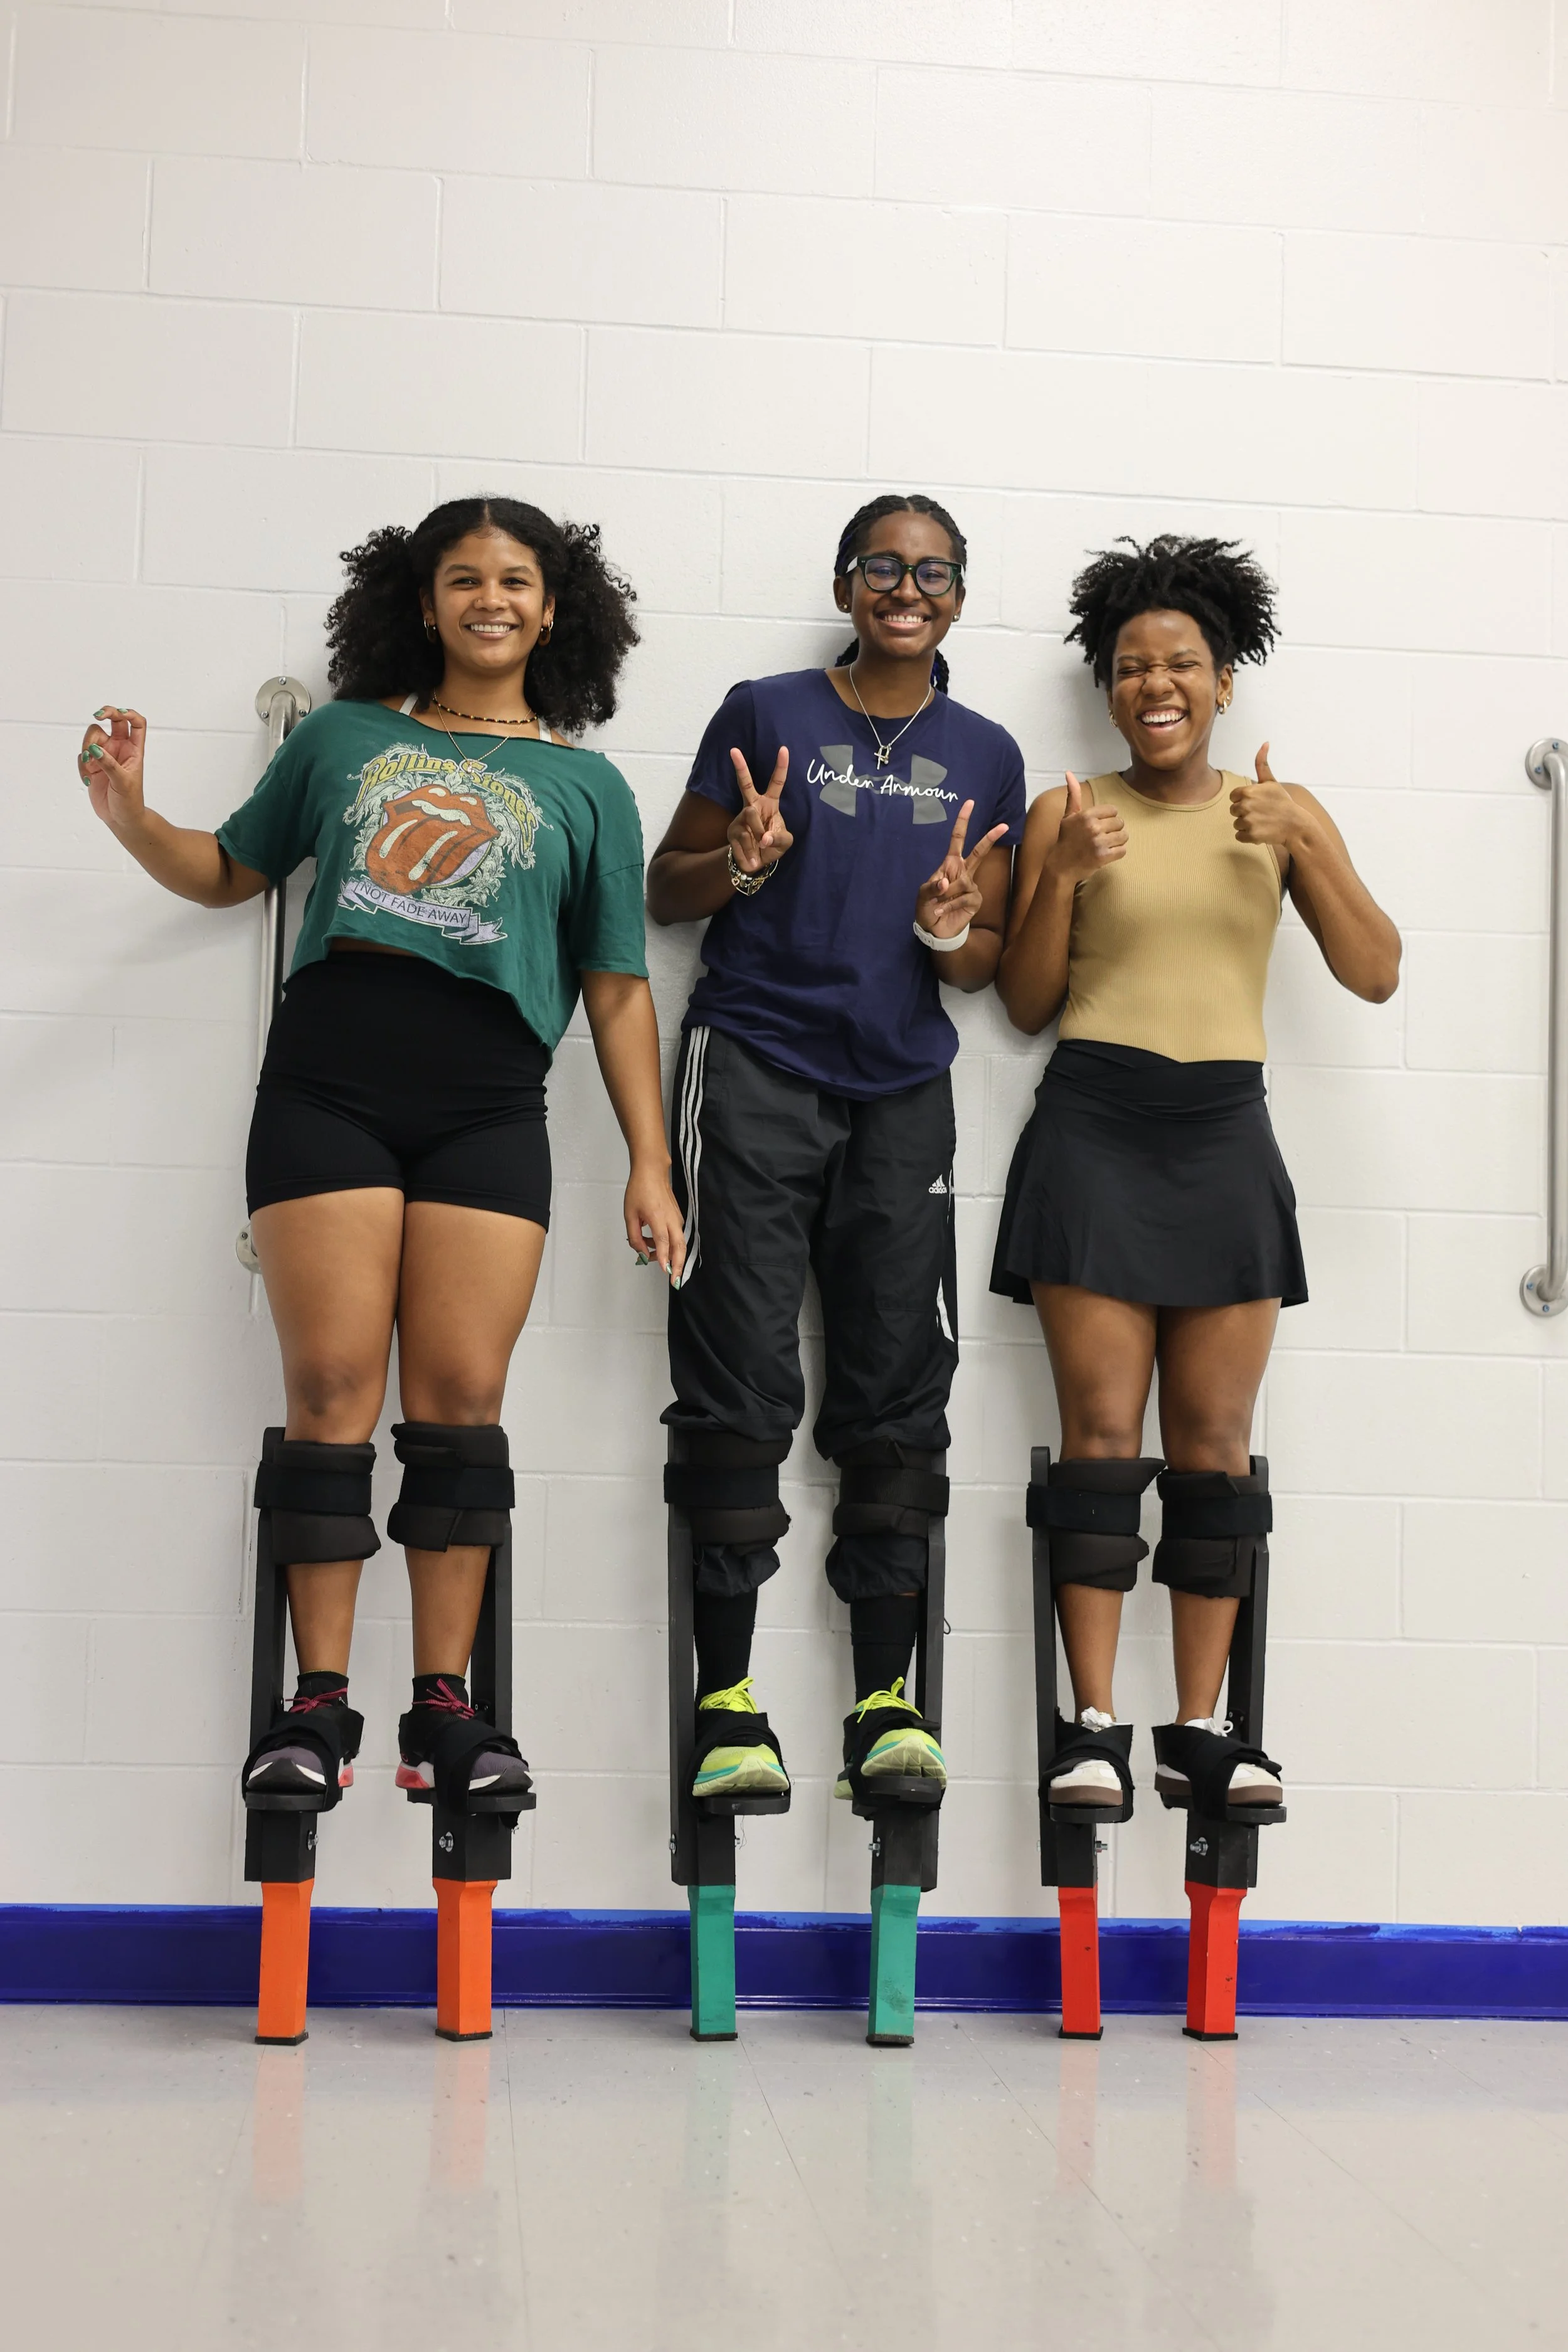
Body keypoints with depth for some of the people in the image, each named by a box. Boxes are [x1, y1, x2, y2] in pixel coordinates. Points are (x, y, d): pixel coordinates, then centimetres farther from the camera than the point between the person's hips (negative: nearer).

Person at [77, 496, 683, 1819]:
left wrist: (649, 1162, 5)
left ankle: (445, 1709, 1)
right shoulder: (345, 737, 17)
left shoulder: (587, 787, 14)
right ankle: (319, 1705, -1)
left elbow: (619, 989, 12)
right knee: (332, 1388, -6)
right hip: (330, 1079, 0)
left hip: (487, 1103, 0)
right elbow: (228, 873, 24)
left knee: (462, 1395, -6)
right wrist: (127, 813, 4)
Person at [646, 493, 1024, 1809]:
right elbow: (667, 890, 9)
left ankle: (888, 1700, 5)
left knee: (899, 1387, -1)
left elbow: (988, 963, 15)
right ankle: (728, 1699, -1)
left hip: (903, 1085, 3)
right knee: (741, 1379, -6)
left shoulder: (986, 757, 14)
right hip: (755, 1067, -2)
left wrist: (952, 929, -7)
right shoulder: (766, 714, 7)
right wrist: (742, 859, -11)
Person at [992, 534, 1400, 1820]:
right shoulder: (1070, 812, 5)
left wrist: (1303, 850, -11)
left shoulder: (1282, 812, 9)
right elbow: (1026, 1005, 5)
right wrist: (1060, 877, -10)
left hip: (1226, 1133, 2)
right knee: (1102, 1427, -6)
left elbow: (1377, 975, 2)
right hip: (1094, 1127, -2)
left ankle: (1200, 1727, 6)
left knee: (1216, 1437, 1)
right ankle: (1094, 1724, -3)